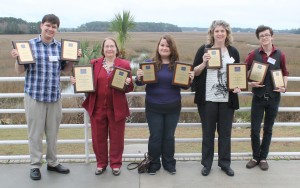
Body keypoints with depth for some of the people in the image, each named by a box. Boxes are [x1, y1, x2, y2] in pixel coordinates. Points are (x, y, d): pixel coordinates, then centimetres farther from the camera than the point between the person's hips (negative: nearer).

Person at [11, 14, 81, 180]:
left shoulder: (61, 47, 7)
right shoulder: (29, 45, -2)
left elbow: (65, 70, 15)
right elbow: (20, 71, -1)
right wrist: (17, 58, -19)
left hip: (55, 96, 3)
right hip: (34, 95, -3)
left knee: (53, 131, 12)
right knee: (35, 132, 4)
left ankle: (52, 163, 27)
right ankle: (35, 165, 19)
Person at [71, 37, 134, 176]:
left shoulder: (124, 64, 2)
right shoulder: (94, 63, 7)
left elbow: (129, 88, 2)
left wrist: (128, 83, -20)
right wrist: (77, 81, -8)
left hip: (117, 108, -1)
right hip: (97, 107, 2)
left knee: (116, 137, 9)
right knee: (98, 137, 10)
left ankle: (116, 164, 26)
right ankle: (101, 163, 28)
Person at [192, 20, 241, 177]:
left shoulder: (233, 52, 5)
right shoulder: (204, 49, -1)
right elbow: (194, 72, 1)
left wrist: (238, 86, -6)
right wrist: (204, 63, -17)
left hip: (227, 100, 2)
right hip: (207, 99, -2)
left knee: (225, 133, 11)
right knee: (208, 133, 9)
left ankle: (225, 164, 27)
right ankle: (207, 164, 24)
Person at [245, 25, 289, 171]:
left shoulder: (280, 55, 0)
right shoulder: (254, 54, -3)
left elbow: (285, 73, 12)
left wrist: (284, 87, -4)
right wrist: (249, 83, -13)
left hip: (273, 97, 1)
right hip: (258, 97, -1)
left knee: (268, 129, 11)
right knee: (255, 130, 2)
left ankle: (263, 158, 25)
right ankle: (255, 157, 21)